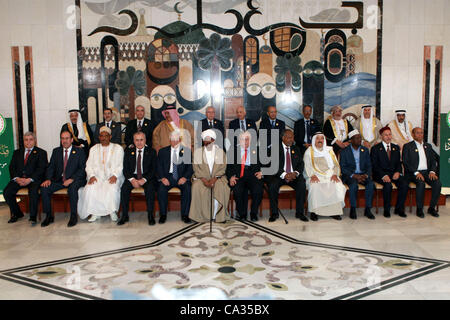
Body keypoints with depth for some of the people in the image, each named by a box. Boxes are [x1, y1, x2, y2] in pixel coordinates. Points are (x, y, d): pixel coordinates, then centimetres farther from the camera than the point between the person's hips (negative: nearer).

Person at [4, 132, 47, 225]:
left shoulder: (41, 153, 7)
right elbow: (12, 167, 11)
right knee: (7, 192, -19)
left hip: (33, 179, -4)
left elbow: (41, 169, -4)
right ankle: (16, 213, 3)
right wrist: (17, 178, -10)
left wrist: (29, 179, -17)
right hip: (18, 178, 4)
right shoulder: (17, 152, 20)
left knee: (33, 192, -34)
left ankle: (33, 217, -19)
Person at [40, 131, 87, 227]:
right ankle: (48, 216, -7)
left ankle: (73, 216, -23)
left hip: (74, 180, -4)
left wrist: (72, 179, -20)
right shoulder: (56, 151, 15)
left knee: (72, 188, -37)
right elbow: (51, 167, 11)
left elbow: (82, 168, -5)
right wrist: (48, 179, -9)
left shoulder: (79, 151, 3)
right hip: (59, 180, 4)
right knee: (44, 188, -20)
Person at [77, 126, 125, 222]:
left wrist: (115, 175, -15)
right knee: (90, 188, -29)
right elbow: (89, 165, 12)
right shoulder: (94, 149, 19)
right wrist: (91, 175, -8)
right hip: (97, 177, 2)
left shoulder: (118, 148, 12)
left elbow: (120, 165, 4)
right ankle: (95, 213, -19)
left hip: (112, 177, -2)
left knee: (113, 188, -34)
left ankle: (112, 211, -17)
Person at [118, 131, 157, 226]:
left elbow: (153, 169, -3)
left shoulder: (151, 152, 3)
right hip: (132, 176, 2)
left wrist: (144, 179, -19)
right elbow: (125, 169, 3)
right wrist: (132, 179, -16)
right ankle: (124, 215, -16)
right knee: (124, 188, -26)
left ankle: (150, 215, -23)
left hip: (147, 177, -2)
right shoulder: (128, 151, 8)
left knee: (150, 188, -32)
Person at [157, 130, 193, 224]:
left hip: (181, 178, 0)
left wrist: (185, 177, -15)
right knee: (161, 188, -29)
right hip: (167, 177, 1)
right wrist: (162, 178, -13)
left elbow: (190, 167, 2)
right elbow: (159, 167, 5)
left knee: (187, 188, -30)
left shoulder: (187, 151, 9)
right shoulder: (162, 151, 12)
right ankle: (163, 215, -15)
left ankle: (185, 215, -18)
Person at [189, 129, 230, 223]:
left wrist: (214, 178, -15)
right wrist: (204, 180, -15)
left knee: (222, 188, -31)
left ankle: (219, 216, -19)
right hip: (202, 177, 0)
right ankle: (200, 215, -20)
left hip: (217, 177, 0)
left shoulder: (220, 151, 11)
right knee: (197, 187, -31)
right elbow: (196, 168, 1)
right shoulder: (197, 152, 11)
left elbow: (223, 167, 1)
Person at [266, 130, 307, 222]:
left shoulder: (296, 149, 17)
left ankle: (299, 212, -15)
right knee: (272, 186, -32)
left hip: (294, 176, 3)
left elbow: (301, 164, 10)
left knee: (302, 185, -27)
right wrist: (284, 175, -23)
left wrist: (296, 173, -13)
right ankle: (274, 213, -17)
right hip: (279, 176, -2)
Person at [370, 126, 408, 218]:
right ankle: (386, 210, -17)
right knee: (388, 185, -34)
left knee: (404, 184, -24)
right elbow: (374, 166, -5)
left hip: (394, 173, 4)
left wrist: (398, 172, -9)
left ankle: (399, 209, -9)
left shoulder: (396, 148, 18)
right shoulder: (375, 148, 3)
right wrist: (383, 175, -20)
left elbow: (399, 163, 14)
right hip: (381, 174, -4)